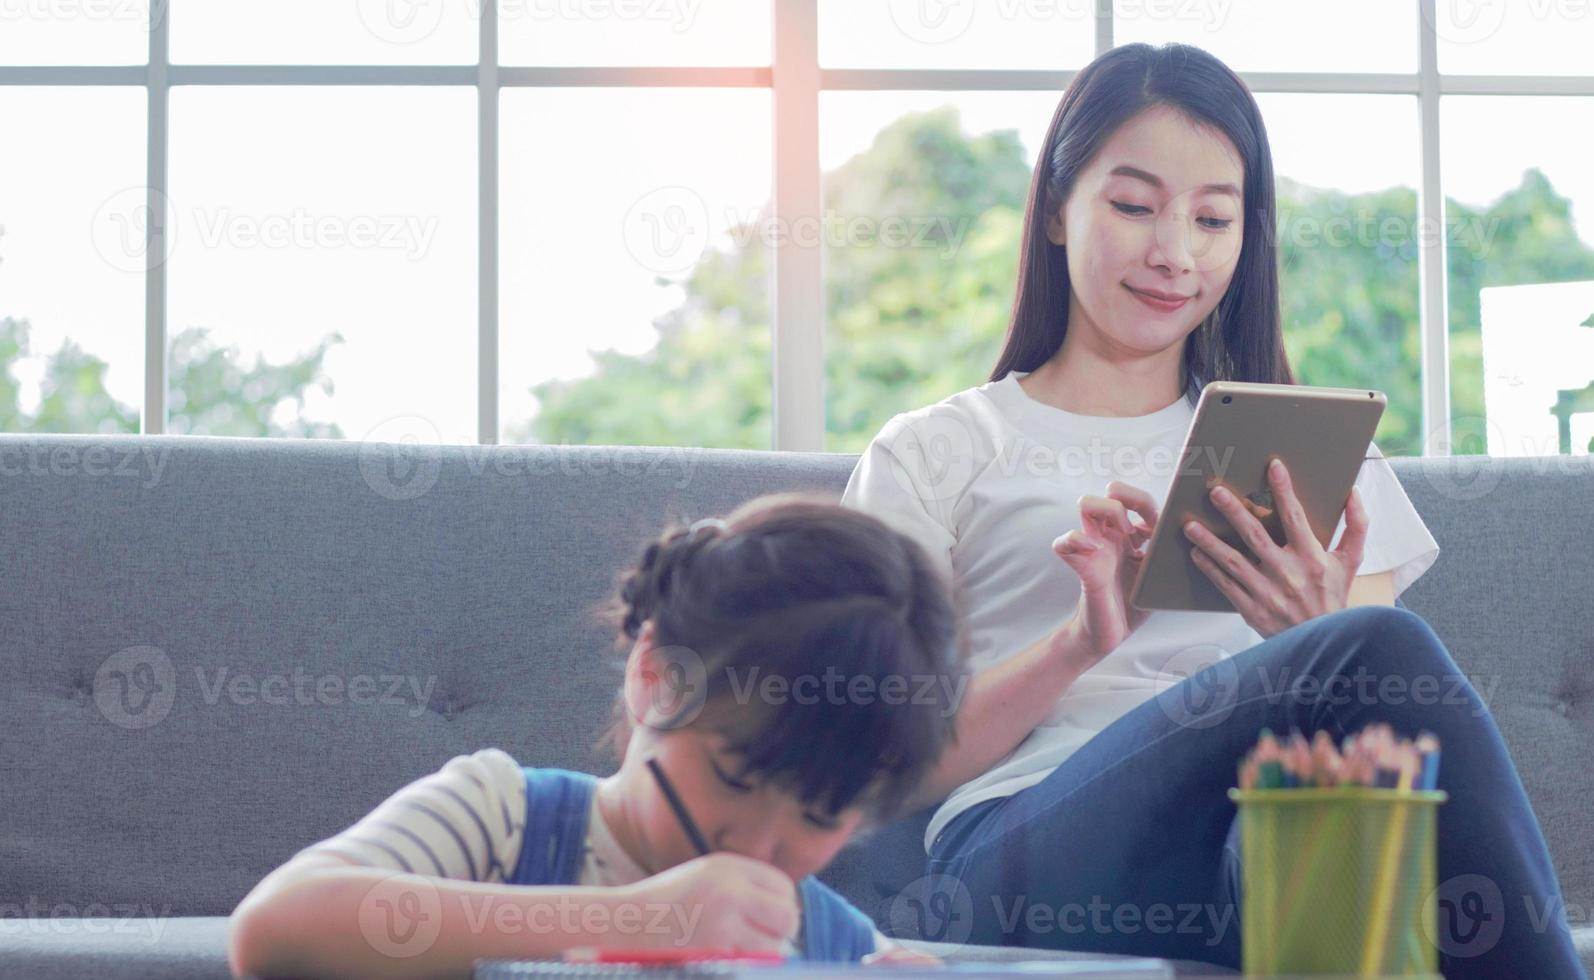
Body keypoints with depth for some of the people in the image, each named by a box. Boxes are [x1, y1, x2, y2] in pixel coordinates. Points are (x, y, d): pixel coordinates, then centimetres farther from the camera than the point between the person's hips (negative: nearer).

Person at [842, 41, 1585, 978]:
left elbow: (1381, 726, 16)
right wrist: (1081, 642, -9)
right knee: (1385, 649, -31)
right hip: (1028, 853, -2)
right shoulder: (933, 455, 19)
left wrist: (1317, 633, -8)